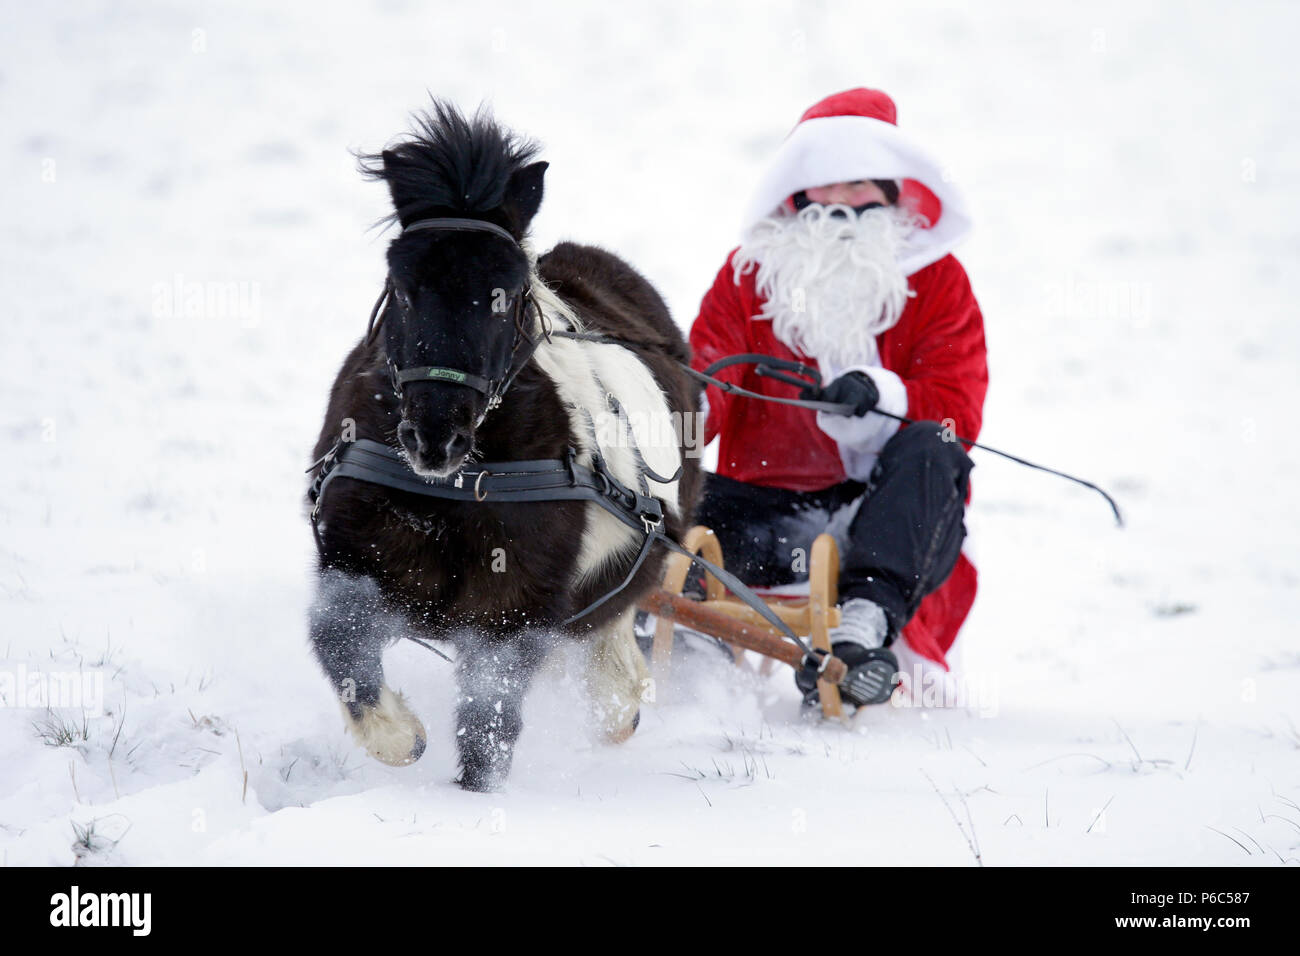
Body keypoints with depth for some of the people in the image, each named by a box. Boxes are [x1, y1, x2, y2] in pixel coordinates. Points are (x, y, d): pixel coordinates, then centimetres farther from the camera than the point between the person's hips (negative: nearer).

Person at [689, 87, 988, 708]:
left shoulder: (935, 279, 5)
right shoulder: (749, 275, 8)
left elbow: (958, 407, -6)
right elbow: (708, 373, -4)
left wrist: (881, 394, -28)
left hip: (893, 515, 0)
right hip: (772, 510, 1)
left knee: (931, 448, -34)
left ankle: (867, 619, -49)